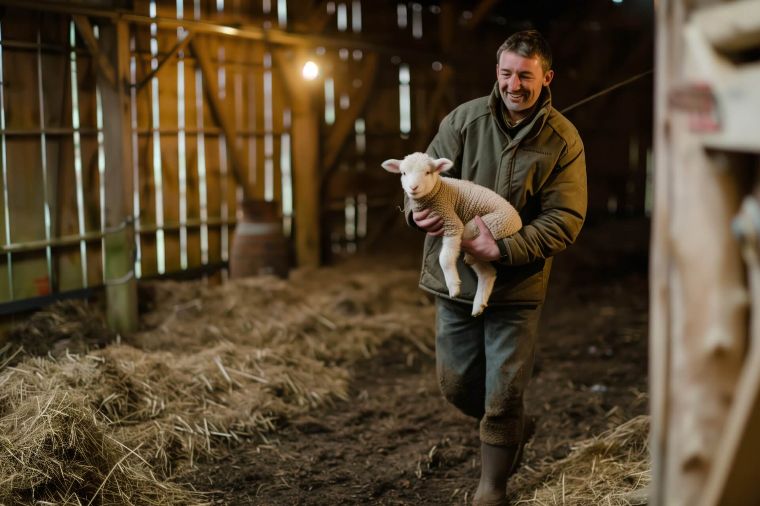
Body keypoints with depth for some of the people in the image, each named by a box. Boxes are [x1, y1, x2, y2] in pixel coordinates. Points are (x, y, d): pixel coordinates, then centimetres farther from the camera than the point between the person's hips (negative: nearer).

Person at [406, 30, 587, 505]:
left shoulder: (563, 140, -7)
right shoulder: (464, 119, -3)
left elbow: (564, 219, -11)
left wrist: (503, 249, -23)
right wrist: (418, 209, -22)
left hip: (517, 286, -2)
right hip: (454, 275, 3)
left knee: (503, 398, 2)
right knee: (457, 384, 14)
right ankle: (516, 430, 43)